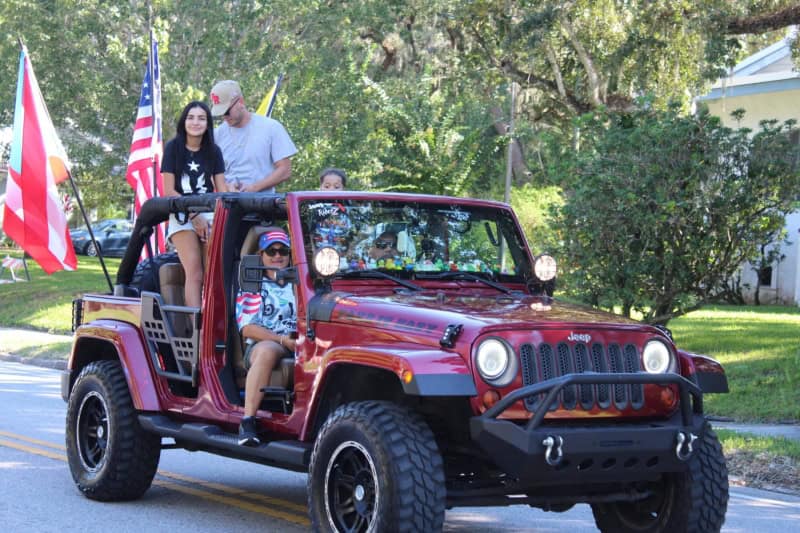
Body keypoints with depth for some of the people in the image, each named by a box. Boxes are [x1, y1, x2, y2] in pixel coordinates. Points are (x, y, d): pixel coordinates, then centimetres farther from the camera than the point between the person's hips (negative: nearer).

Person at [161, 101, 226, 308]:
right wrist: (194, 215, -10)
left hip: (209, 215, 3)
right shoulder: (173, 148, 3)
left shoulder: (213, 151, 12)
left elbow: (222, 191, 8)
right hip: (182, 215, -3)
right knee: (195, 273, -18)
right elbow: (168, 191, -1)